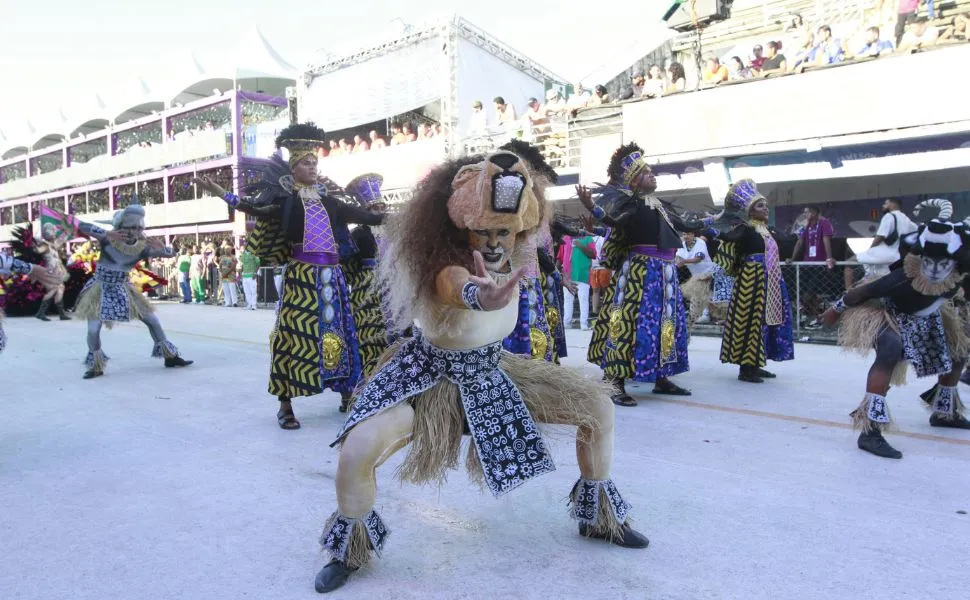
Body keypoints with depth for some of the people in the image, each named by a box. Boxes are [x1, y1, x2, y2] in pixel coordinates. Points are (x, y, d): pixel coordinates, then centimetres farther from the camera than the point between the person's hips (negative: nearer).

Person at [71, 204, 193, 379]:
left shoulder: (142, 247, -9)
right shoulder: (109, 239, -17)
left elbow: (171, 253, -12)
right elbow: (81, 226, -26)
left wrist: (161, 249, -36)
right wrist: (106, 234, -41)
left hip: (123, 289, 3)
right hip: (101, 289, -3)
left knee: (153, 319, 1)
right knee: (93, 329, -9)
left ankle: (170, 356, 14)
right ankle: (96, 365, 15)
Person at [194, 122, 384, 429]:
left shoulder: (326, 200, 15)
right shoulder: (287, 200, 1)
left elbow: (360, 215, 21)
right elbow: (257, 208, -14)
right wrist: (221, 193, -26)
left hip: (331, 275, 5)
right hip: (302, 275, -5)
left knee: (339, 332, 9)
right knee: (296, 334, -5)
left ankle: (346, 395, 23)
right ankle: (285, 406, 5)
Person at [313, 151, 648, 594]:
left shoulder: (511, 260, -15)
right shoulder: (446, 269, -35)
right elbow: (462, 286, -63)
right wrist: (480, 296, -82)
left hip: (491, 371, 6)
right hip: (431, 375, -5)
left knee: (599, 408, 0)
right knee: (357, 451, -29)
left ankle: (598, 516, 25)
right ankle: (352, 548, 6)